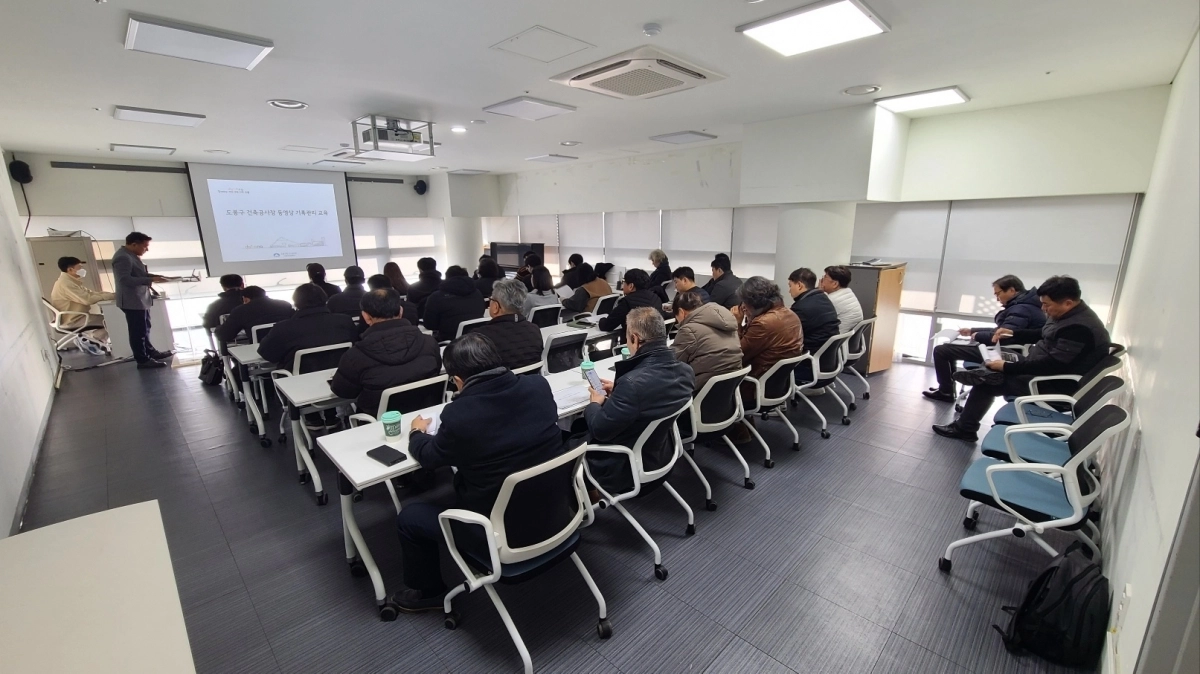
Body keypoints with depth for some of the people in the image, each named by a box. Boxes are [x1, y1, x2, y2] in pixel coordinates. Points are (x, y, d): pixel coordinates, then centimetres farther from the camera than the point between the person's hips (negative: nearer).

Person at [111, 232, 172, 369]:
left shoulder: (131, 255, 12)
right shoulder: (123, 257, -20)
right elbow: (125, 279, -28)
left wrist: (155, 276, 8)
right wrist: (151, 280, -32)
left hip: (140, 299, 11)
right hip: (132, 301, -11)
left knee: (144, 329, 21)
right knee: (138, 331, -3)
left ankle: (151, 352, 33)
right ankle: (143, 360, 4)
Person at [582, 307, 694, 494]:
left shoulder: (633, 382, -36)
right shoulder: (685, 371, -11)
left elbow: (600, 431, -24)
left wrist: (594, 405, -5)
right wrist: (618, 391, 10)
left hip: (628, 466, -8)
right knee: (581, 425, 23)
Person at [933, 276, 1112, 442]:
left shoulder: (1079, 329, -28)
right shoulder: (1069, 313, 2)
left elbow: (1051, 365, -29)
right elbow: (1043, 336, 18)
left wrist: (1006, 367, -24)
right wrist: (1013, 333, 4)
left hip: (1053, 386, -10)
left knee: (985, 384, -10)